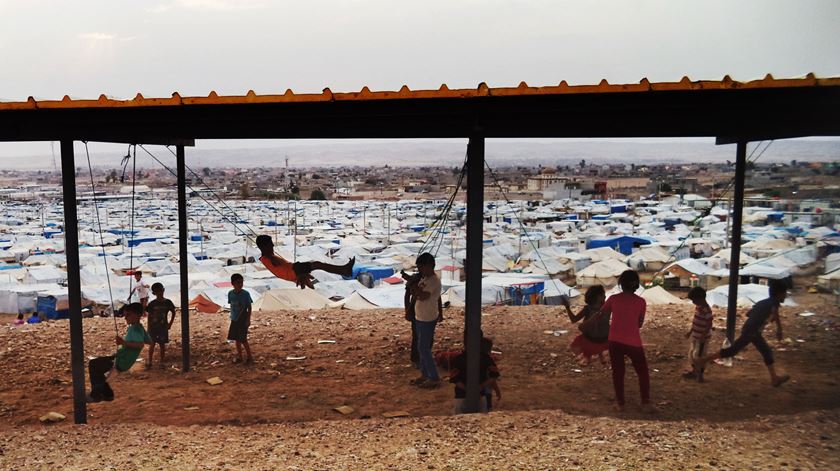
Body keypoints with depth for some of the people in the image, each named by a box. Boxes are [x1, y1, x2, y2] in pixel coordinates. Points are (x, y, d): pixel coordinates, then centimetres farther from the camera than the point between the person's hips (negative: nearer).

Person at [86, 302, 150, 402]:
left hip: (121, 362, -10)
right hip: (121, 359, 10)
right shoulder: (139, 328, 6)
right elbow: (149, 341, 18)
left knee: (93, 365, -4)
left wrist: (124, 342, -41)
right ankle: (107, 394, 23)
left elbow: (141, 344, -38)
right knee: (96, 364, 20)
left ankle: (95, 395, 5)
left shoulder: (135, 329, -22)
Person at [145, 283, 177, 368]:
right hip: (153, 327, -1)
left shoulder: (167, 302, -3)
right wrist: (148, 327, -3)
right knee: (152, 344, 4)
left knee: (162, 344, 6)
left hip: (163, 327, 1)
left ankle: (162, 362, 16)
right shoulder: (152, 304, -5)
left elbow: (173, 313, 8)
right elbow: (149, 316, 1)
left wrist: (170, 323, 2)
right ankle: (149, 362, 14)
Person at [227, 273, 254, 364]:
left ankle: (249, 357, 10)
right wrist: (232, 316, 11)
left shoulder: (246, 294, -14)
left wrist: (248, 320, -12)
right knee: (237, 339, 12)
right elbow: (231, 306, 9)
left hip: (243, 320, -5)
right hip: (234, 320, 5)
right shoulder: (230, 293, -2)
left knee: (243, 339, -4)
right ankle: (239, 356, 25)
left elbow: (249, 307, -9)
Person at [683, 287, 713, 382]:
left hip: (702, 337, -9)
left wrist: (703, 336, -26)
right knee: (691, 353, 18)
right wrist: (690, 331, 21)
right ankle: (694, 371, 33)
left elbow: (709, 324, -23)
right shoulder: (698, 307, 6)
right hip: (695, 336, 9)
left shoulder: (706, 309, -23)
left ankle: (700, 375, 15)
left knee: (699, 356, 1)